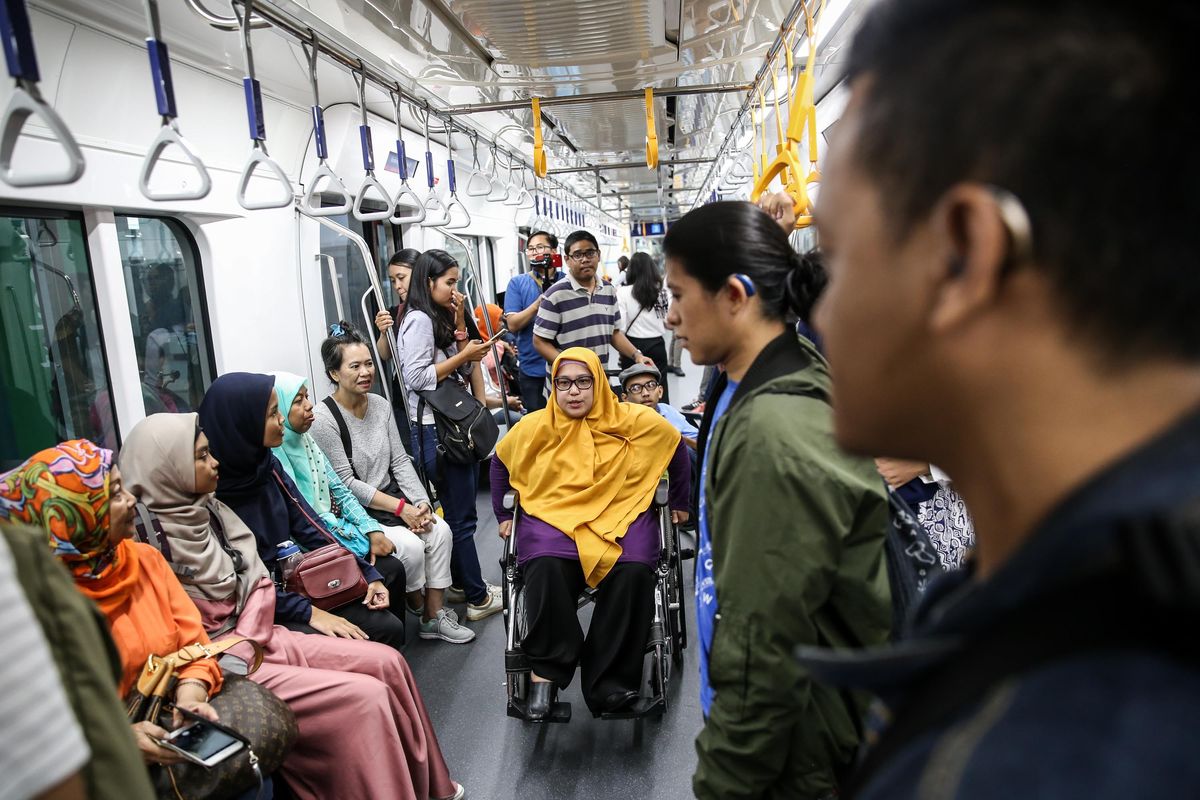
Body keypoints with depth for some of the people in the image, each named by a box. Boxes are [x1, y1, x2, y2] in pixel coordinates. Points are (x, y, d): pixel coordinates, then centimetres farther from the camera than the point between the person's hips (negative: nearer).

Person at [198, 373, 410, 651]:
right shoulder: (211, 491, -22)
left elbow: (308, 525, 4)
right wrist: (308, 612, -24)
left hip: (293, 575, 8)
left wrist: (368, 573, -2)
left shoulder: (268, 464, 1)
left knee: (390, 568, 14)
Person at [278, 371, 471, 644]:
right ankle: (418, 605, 13)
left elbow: (339, 490, 7)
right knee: (410, 546, -20)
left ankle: (434, 617, 7)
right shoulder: (274, 459, -19)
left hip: (339, 521, 9)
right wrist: (364, 539, -20)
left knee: (439, 531, -3)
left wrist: (373, 529, -7)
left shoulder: (305, 440, 7)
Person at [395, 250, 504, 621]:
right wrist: (463, 354, -16)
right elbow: (416, 377, -20)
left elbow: (464, 371, 14)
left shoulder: (441, 318, 15)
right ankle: (478, 599, 7)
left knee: (459, 510, 16)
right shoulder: (418, 319, -12)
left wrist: (459, 324, 5)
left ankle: (464, 581, 28)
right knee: (461, 516, -2)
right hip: (434, 428, -9)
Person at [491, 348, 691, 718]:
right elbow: (500, 461, 20)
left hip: (621, 513, 0)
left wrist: (679, 503, 20)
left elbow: (676, 447, 16)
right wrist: (503, 514, 18)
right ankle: (548, 669, -14)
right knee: (546, 567, -34)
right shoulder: (534, 427, 3)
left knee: (633, 570, -33)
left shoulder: (634, 421, 0)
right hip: (552, 515, 0)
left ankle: (610, 678, -15)